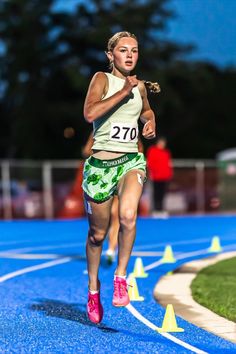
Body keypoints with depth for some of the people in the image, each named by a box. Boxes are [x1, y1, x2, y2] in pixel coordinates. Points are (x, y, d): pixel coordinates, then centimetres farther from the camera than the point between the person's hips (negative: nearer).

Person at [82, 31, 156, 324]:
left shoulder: (139, 85, 10)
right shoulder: (102, 79, -5)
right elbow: (90, 113, -23)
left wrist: (150, 123, 10)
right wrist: (123, 91, -21)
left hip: (131, 161, 3)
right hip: (101, 164, -2)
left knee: (128, 215, -27)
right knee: (98, 233, 9)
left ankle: (121, 276, -10)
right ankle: (93, 287, 31)